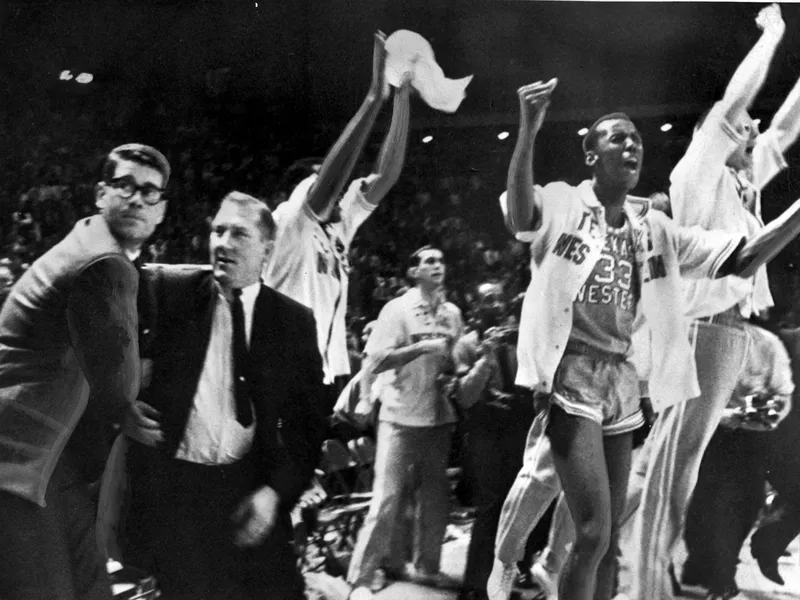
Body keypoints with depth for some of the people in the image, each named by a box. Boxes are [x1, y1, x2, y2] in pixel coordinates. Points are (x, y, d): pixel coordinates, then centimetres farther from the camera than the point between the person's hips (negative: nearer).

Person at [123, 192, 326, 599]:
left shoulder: (294, 320, 0)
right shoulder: (170, 291, -1)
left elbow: (306, 423, 1)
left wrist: (276, 491, -11)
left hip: (249, 493, 0)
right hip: (172, 486, 0)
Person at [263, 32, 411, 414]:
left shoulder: (340, 226, 10)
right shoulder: (286, 223, -9)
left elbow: (386, 175, 4)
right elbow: (332, 176, -26)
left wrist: (402, 99, -4)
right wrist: (375, 96, -28)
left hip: (333, 377, 7)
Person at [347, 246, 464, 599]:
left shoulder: (452, 313, 8)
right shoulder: (397, 309, -5)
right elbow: (374, 363, -13)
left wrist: (453, 372, -6)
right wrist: (422, 347, -19)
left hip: (440, 417, 5)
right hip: (401, 417, -5)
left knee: (435, 499, 11)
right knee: (387, 499, -6)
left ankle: (426, 567, 25)